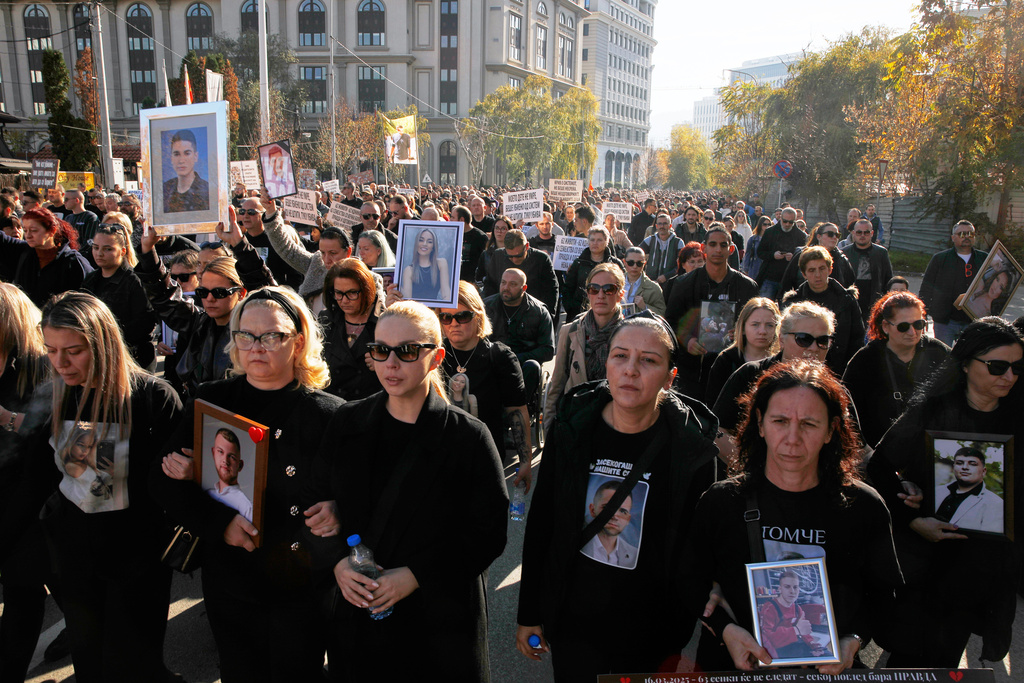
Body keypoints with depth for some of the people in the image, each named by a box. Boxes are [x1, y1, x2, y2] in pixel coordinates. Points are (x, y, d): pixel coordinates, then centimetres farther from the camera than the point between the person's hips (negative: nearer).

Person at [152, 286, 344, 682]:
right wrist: (218, 521, -17)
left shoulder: (328, 413, -9)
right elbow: (164, 479, -2)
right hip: (230, 584, 2)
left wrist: (337, 511, -26)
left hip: (303, 589, -2)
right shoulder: (211, 400, -1)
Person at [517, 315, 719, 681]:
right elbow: (540, 525, -1)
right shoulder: (572, 431, -9)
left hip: (650, 636, -1)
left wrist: (684, 641, -2)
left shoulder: (692, 446, -14)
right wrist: (528, 613, 3)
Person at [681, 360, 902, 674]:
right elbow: (690, 583, 2)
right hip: (733, 670, 1)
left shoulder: (864, 507, 0)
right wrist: (724, 628, -11)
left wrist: (854, 640, -5)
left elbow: (884, 595, 10)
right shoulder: (720, 502, -4)